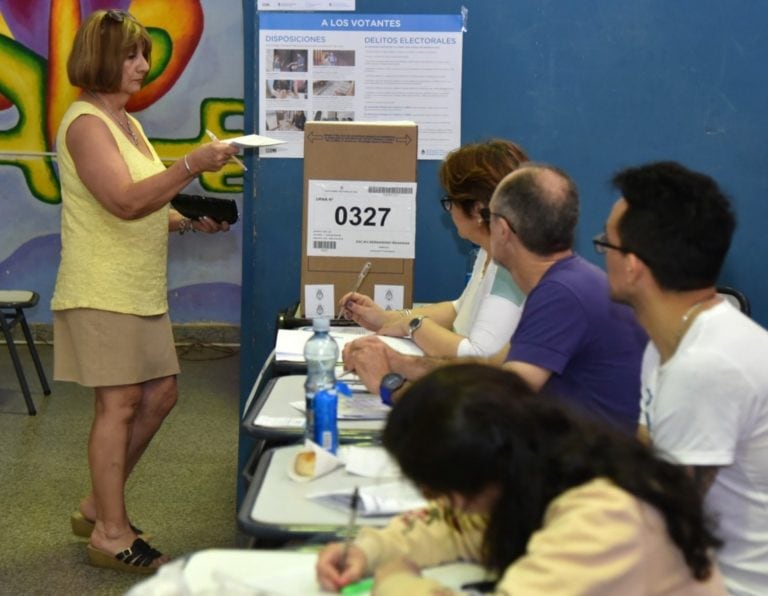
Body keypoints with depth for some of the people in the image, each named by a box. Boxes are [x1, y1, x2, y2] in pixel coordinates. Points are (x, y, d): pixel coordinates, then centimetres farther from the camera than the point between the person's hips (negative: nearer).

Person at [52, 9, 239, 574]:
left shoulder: (127, 122, 16)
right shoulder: (85, 123, -13)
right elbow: (125, 201, -25)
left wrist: (191, 220, 7)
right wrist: (191, 166, -29)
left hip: (142, 288, 9)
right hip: (102, 290, -9)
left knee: (160, 393, 10)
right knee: (120, 403, -5)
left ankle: (99, 505, 25)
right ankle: (112, 534, 7)